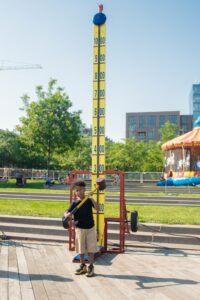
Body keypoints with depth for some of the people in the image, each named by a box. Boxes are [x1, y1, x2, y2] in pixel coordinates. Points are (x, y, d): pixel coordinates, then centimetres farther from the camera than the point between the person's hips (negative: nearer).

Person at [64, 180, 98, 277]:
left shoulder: (89, 200, -5)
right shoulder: (75, 203, -6)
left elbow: (97, 208, -20)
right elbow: (66, 213, -10)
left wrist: (91, 198, -29)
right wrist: (68, 215, -32)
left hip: (90, 228, -1)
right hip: (79, 228, 1)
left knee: (91, 248, 4)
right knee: (81, 248, 12)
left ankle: (91, 267, 15)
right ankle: (83, 266, 27)